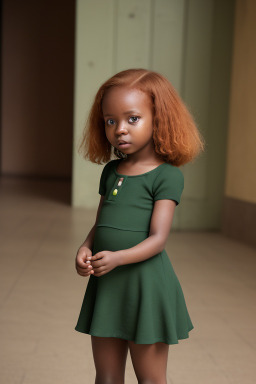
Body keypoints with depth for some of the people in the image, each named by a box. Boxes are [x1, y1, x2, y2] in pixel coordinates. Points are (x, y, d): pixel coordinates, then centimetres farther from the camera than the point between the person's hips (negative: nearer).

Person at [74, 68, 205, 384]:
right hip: (105, 284, 6)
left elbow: (158, 238, -15)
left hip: (146, 283, -6)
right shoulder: (111, 171, 10)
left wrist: (117, 258, -28)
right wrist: (85, 249, -6)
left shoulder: (167, 175, -10)